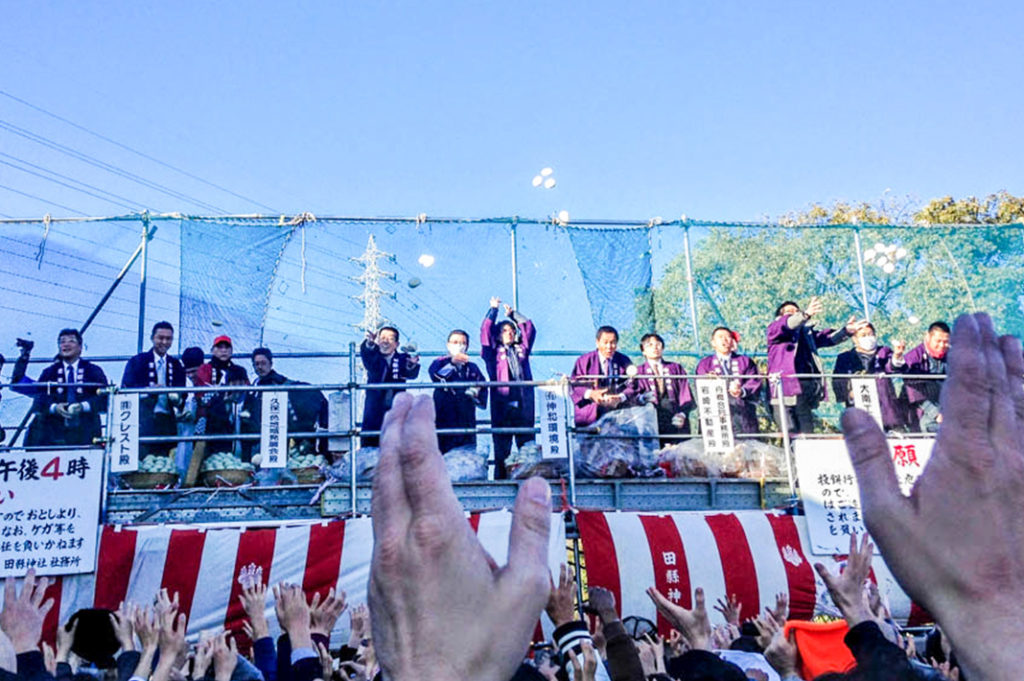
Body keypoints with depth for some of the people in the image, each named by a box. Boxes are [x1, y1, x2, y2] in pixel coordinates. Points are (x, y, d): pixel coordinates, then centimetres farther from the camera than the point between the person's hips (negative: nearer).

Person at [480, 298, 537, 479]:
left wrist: (513, 313, 28)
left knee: (527, 444, 1)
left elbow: (530, 328, 20)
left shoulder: (522, 349, 19)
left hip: (523, 402, 3)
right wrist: (493, 309, 14)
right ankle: (500, 477, 2)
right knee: (501, 445, -1)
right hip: (502, 401, -3)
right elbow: (485, 330, 4)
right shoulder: (494, 352, 11)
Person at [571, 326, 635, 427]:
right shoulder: (584, 360, 4)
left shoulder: (624, 361, 9)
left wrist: (621, 397, -20)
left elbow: (632, 386, 2)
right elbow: (574, 384, -3)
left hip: (617, 406, 2)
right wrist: (590, 394, -22)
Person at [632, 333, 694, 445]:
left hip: (676, 421, 2)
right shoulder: (639, 372, 14)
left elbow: (686, 394, 11)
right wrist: (642, 397, -20)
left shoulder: (676, 368, 18)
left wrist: (682, 414, -7)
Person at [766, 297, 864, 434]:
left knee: (807, 431, 2)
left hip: (805, 386, 6)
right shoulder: (774, 329, 11)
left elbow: (827, 338, 12)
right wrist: (806, 314, -31)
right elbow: (786, 324, -11)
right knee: (790, 433, -11)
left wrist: (846, 330, -6)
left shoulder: (806, 332, 27)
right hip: (785, 386, -5)